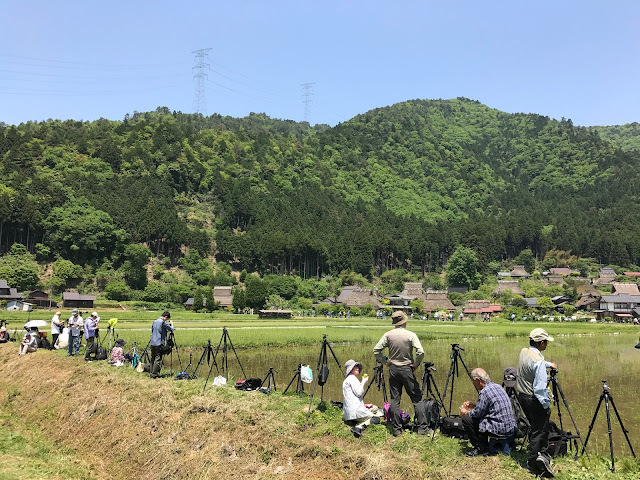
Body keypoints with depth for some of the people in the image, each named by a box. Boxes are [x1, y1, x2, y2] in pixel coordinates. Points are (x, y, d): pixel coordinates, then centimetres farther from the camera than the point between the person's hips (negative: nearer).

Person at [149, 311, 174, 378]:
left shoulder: (155, 322, 16)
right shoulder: (163, 322, -9)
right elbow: (171, 329, -5)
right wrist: (171, 324, 12)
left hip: (152, 343, 8)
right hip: (159, 343, -8)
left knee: (153, 358, 12)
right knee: (158, 359, -5)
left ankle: (151, 373, 14)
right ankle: (154, 375, -7)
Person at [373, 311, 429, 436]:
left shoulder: (388, 335, -2)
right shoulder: (410, 335, -9)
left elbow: (376, 351, -3)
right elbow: (420, 352, -19)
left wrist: (385, 361, 7)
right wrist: (416, 365, -5)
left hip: (393, 369, 3)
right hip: (407, 369, -3)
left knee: (395, 399, 7)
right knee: (417, 398, 5)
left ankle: (396, 429, 8)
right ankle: (423, 427, 3)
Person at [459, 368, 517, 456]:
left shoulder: (484, 392, -17)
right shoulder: (497, 386, 12)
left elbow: (477, 413, -12)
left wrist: (466, 412, 8)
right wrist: (473, 405, 26)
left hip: (499, 429, -10)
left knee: (466, 418, -3)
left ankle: (480, 448, 3)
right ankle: (484, 446, 22)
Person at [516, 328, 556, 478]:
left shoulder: (524, 352, 2)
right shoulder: (538, 361, -25)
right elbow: (540, 388, -27)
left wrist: (549, 364, 43)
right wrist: (546, 404, -15)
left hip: (522, 396, 9)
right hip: (534, 399, -9)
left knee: (534, 427, 21)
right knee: (539, 430, 1)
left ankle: (542, 454, 27)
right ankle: (533, 464, 3)